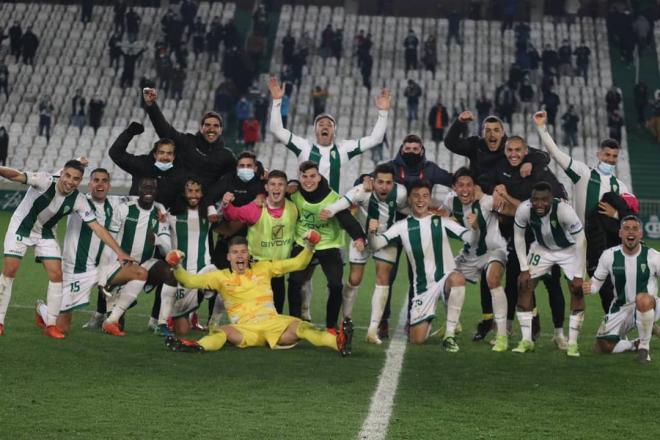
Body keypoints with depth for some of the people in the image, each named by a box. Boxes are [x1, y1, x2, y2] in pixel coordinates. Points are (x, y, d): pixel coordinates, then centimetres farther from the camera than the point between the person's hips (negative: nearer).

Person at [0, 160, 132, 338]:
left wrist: (119, 252, -19)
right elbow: (17, 176, -44)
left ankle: (51, 324, 3)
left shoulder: (78, 200, -18)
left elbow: (97, 227, -14)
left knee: (56, 275, -7)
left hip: (46, 233, 4)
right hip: (21, 228, -4)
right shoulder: (45, 181, -29)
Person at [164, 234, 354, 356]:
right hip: (244, 330, 0)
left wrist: (309, 247, -1)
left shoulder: (263, 268, 16)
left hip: (272, 324, 0)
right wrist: (176, 267, -13)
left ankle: (339, 342, -51)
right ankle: (197, 346, -62)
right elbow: (191, 281, 4)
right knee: (223, 332, -32)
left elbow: (297, 263, 15)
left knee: (299, 326, -28)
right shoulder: (221, 277, 12)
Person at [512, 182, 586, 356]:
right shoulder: (524, 210, -29)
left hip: (569, 249, -3)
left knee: (577, 289, -16)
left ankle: (572, 342, -7)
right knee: (524, 285, -9)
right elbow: (518, 237, -11)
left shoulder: (564, 210, -38)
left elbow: (580, 240, -28)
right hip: (542, 248, 3)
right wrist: (524, 268, -13)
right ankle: (526, 340, 0)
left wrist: (578, 275, -27)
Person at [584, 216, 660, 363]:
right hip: (621, 309, 3)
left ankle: (644, 346, -19)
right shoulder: (609, 255, -5)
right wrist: (588, 287, -18)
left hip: (648, 307, -3)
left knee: (643, 299, -40)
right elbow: (596, 282, 5)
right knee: (603, 346, -10)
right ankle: (635, 345, 22)